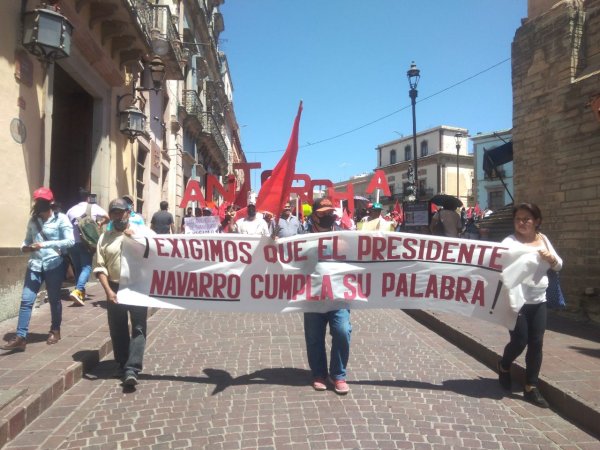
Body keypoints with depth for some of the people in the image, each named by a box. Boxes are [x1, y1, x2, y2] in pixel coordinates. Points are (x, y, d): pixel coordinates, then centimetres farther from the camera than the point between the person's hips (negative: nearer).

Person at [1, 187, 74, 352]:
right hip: (35, 265, 4)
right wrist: (24, 247, -6)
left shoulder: (61, 219, -6)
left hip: (53, 265, -4)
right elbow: (28, 239, 18)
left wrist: (45, 244, -22)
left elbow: (70, 241, -17)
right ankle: (20, 337, 0)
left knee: (54, 300, 10)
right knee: (26, 300, -3)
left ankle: (55, 331, 27)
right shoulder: (33, 220, 10)